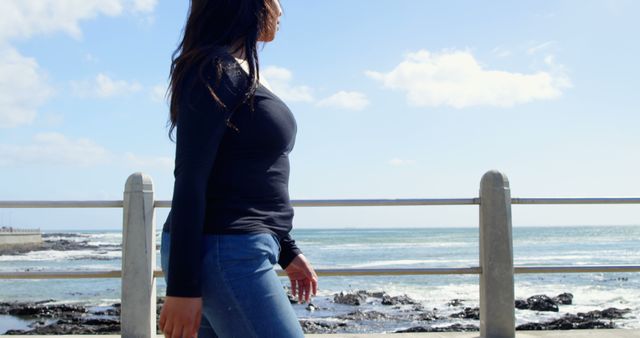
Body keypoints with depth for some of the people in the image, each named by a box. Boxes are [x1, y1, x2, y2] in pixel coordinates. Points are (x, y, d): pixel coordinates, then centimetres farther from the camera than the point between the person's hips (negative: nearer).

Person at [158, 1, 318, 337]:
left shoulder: (245, 73, 18)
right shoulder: (216, 69, -11)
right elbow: (190, 181, -17)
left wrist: (286, 251, 23)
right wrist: (183, 285, -19)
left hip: (235, 249, 9)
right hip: (224, 252, -9)